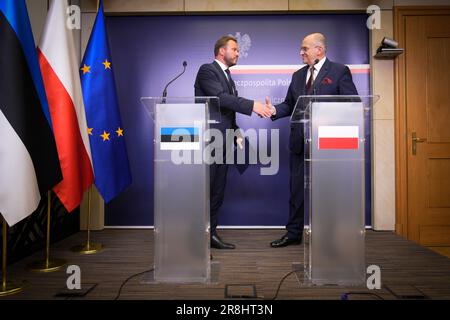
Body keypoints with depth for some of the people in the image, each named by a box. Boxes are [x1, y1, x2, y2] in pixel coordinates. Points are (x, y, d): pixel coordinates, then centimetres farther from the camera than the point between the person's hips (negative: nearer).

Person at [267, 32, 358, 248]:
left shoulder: (340, 71, -1)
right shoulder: (298, 75, 16)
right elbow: (289, 104, 13)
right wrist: (274, 110, -6)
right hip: (300, 141, 5)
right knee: (296, 188, 9)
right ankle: (293, 233, 22)